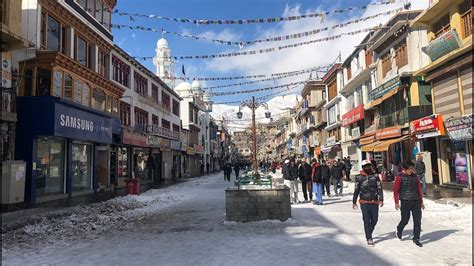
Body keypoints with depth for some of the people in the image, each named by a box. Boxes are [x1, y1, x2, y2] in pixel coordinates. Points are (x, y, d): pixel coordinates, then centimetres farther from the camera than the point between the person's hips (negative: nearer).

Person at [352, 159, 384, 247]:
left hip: (374, 202, 2)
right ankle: (369, 239, 7)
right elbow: (356, 190, 6)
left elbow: (379, 188, 2)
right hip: (364, 202, -2)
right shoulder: (359, 177, 1)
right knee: (366, 220, -1)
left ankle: (368, 233, 33)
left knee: (374, 220, 10)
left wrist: (381, 199, -8)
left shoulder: (375, 176, 3)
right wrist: (354, 202, 7)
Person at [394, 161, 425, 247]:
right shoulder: (400, 177, -4)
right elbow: (396, 190, -4)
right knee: (405, 219, 3)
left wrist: (421, 202, 16)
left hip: (416, 202, 4)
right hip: (405, 202, -4)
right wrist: (396, 202, -7)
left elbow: (419, 189, 15)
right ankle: (399, 231, 32)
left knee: (417, 220, 1)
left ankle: (416, 238, 12)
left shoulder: (415, 177, 9)